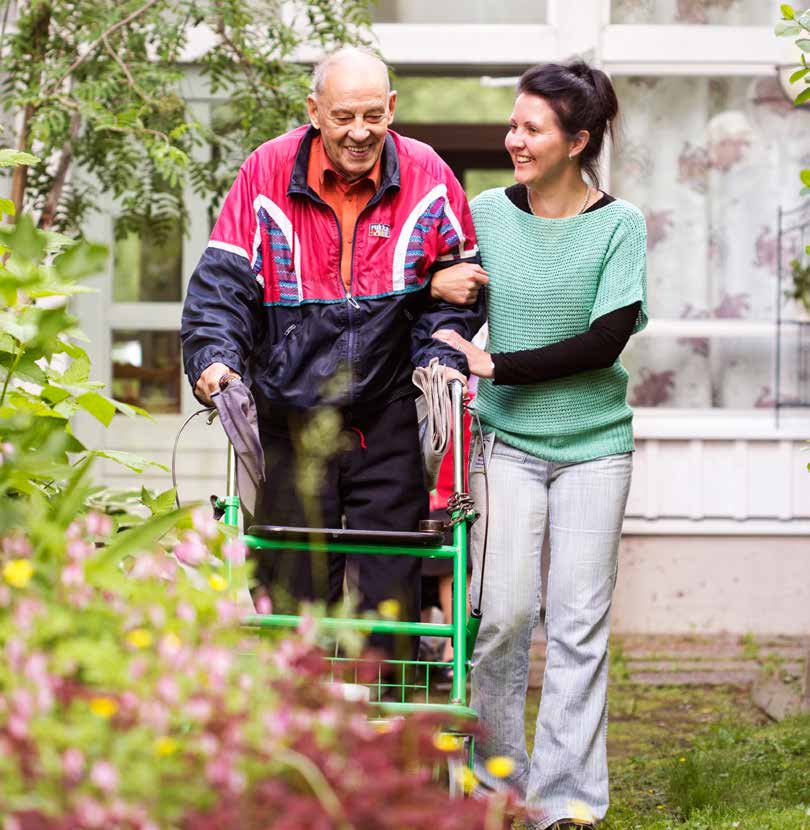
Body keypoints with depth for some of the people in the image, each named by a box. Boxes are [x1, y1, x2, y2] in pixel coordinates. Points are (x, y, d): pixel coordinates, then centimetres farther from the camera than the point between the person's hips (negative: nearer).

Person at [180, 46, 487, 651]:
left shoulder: (426, 177, -2)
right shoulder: (269, 173, -5)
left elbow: (458, 283, 8)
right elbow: (223, 280, -5)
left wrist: (442, 357, -8)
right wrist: (214, 357, -20)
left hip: (388, 418, 0)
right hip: (291, 415, 0)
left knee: (391, 589, 0)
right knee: (294, 588, 2)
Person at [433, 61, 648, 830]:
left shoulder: (620, 225, -3)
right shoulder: (487, 213, 3)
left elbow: (605, 341, -10)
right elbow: (456, 316, 12)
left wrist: (496, 366, -14)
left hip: (593, 442, -1)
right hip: (507, 438, 1)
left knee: (579, 622, 1)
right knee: (502, 613, -5)